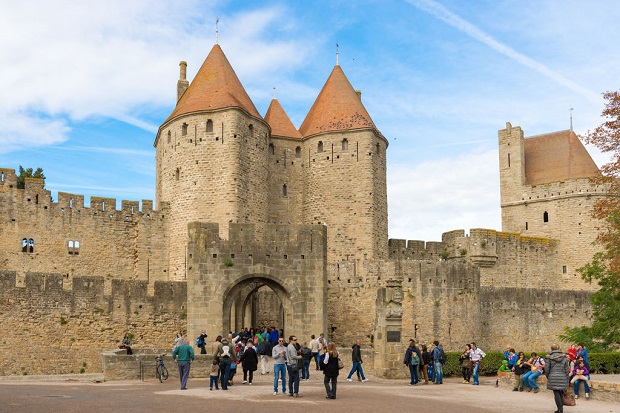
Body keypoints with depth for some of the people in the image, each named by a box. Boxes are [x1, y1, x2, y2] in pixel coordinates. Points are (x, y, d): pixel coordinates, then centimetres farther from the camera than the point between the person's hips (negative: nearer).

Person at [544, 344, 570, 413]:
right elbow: (566, 370, 8)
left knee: (556, 393, 0)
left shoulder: (550, 358, -3)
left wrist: (548, 377, 16)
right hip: (562, 378, 3)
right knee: (560, 393, 12)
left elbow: (547, 369, -1)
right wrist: (567, 381, 14)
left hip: (553, 378, -3)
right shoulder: (564, 357, 5)